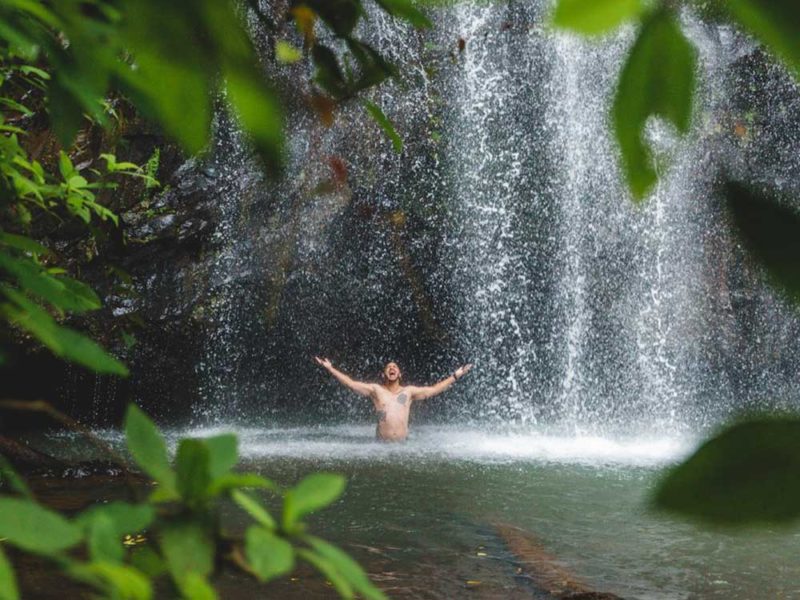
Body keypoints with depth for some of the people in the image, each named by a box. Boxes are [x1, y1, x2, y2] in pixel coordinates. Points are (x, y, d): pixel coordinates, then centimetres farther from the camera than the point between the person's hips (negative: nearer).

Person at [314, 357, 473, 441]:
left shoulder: (409, 391, 14)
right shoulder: (376, 390, 10)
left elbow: (434, 389, 15)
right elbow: (351, 383, 6)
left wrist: (455, 376, 13)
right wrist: (330, 368, 1)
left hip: (403, 443, 1)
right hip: (381, 444, -1)